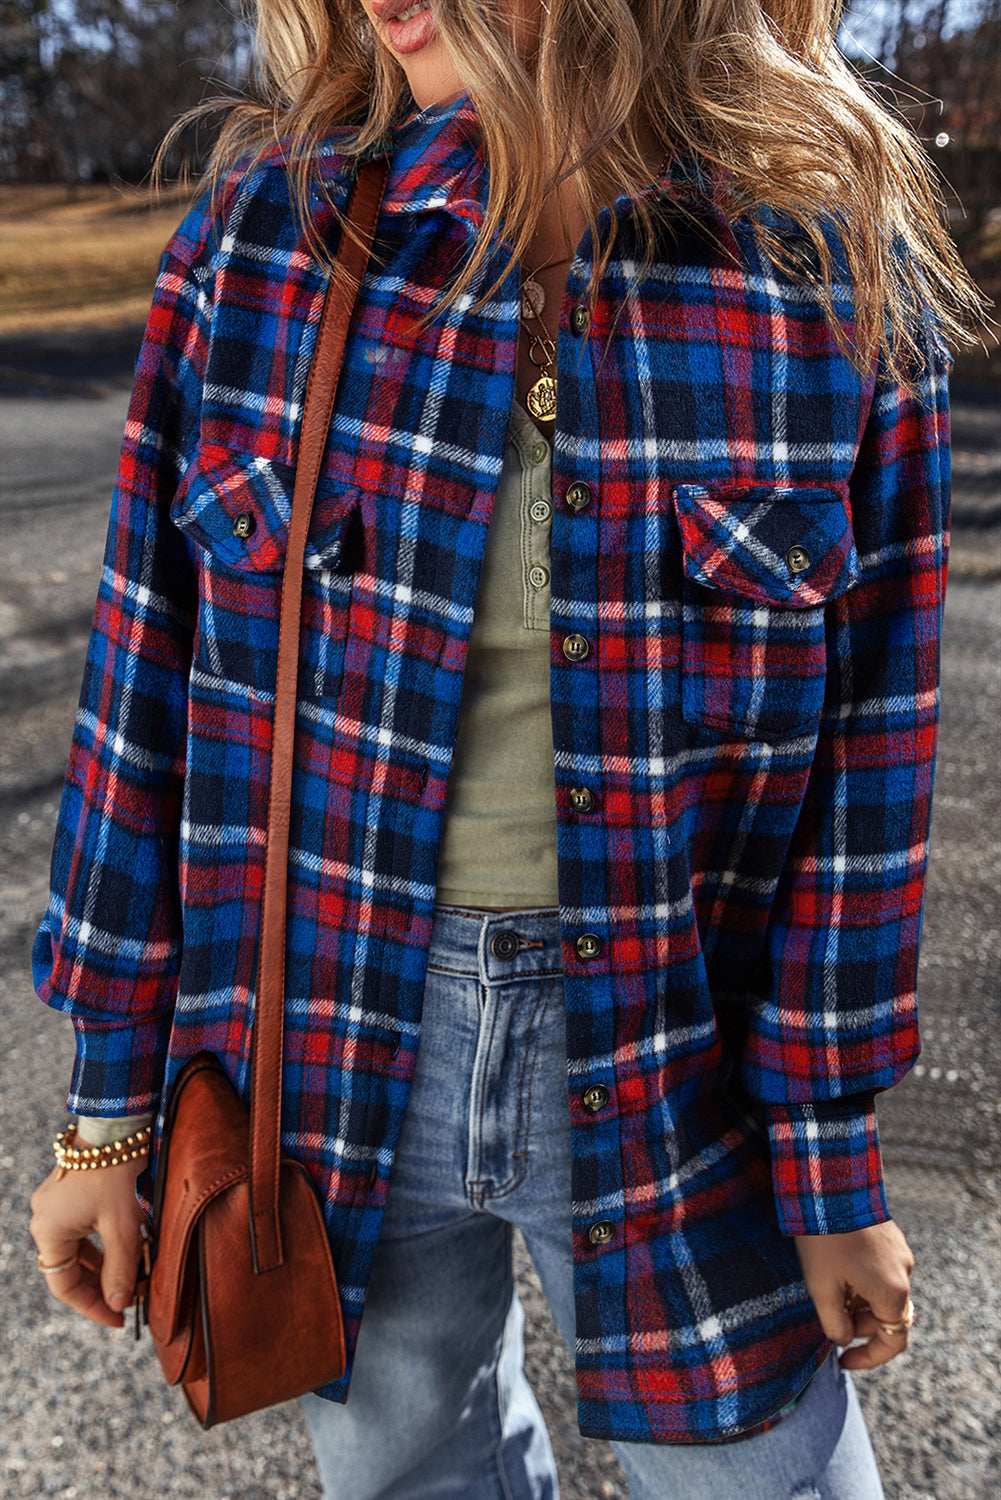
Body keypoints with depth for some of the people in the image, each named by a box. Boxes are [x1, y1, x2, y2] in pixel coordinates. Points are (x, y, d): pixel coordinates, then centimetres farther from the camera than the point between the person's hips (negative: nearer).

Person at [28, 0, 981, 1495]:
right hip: (332, 1048, 2)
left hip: (676, 1050, -1)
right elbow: (152, 675, -3)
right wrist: (113, 1109, 1)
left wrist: (834, 1162, 0)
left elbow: (864, 751, -5)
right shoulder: (263, 226, -4)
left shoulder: (839, 266, -8)